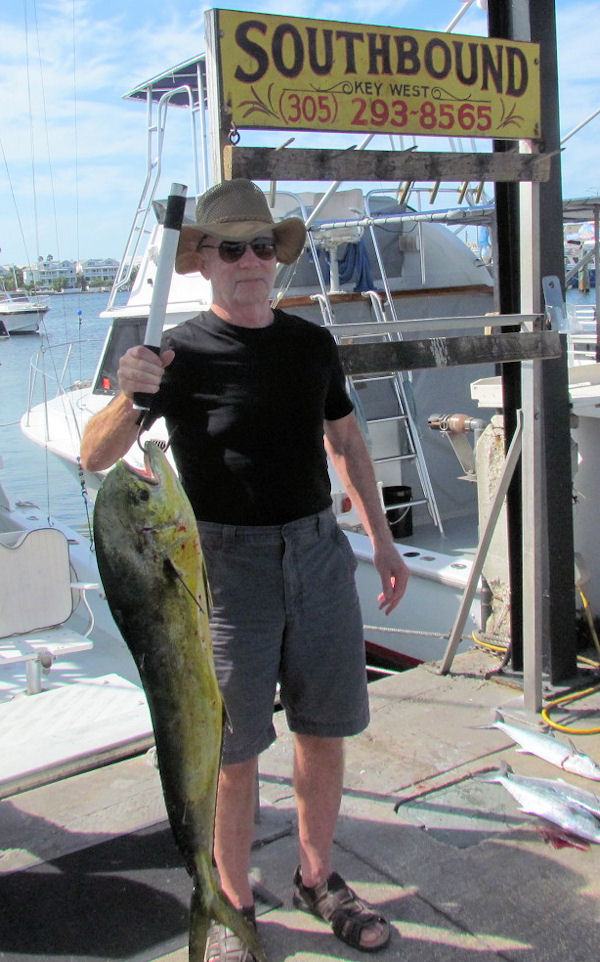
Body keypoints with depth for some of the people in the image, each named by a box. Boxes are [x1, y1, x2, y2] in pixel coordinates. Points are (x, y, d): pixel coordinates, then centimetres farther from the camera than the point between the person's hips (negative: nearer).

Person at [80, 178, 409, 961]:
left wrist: (382, 539, 16)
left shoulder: (312, 345, 7)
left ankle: (317, 879, 33)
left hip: (318, 551, 4)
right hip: (227, 564, -4)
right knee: (233, 750, 3)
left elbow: (346, 441, 18)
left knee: (324, 731, 13)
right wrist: (130, 397, -33)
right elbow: (94, 457, -12)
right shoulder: (182, 354, -6)